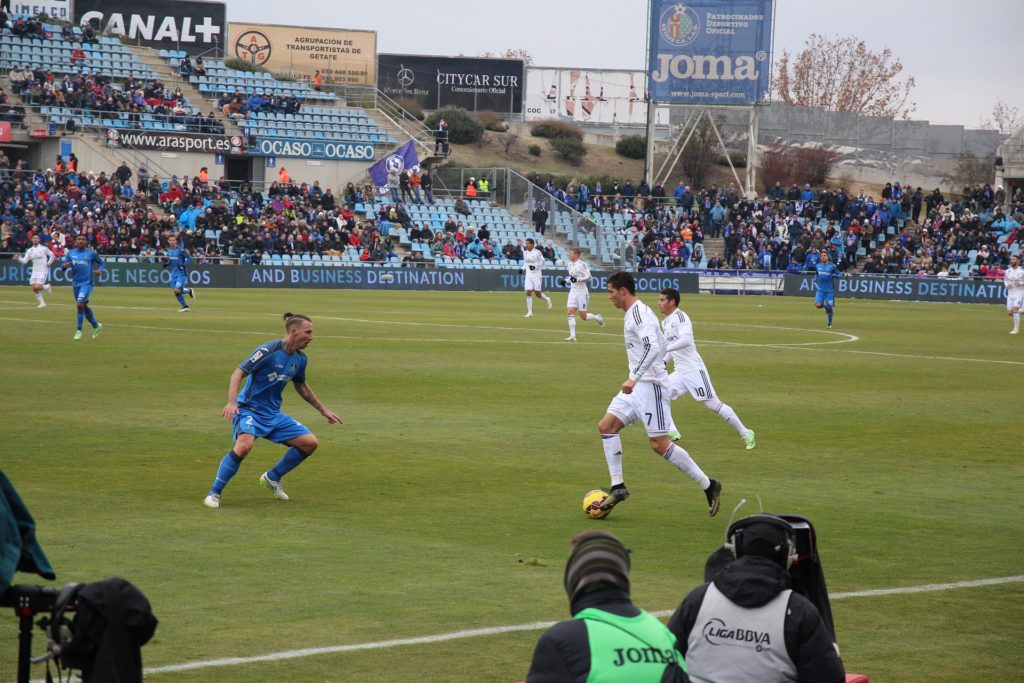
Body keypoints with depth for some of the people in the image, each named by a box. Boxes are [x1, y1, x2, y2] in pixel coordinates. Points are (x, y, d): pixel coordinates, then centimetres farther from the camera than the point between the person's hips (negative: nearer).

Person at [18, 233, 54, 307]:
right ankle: (42, 303, 12)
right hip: (34, 272, 5)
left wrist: (49, 263, -4)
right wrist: (19, 258, -18)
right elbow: (24, 261, 0)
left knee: (37, 287, -18)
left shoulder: (43, 248, -6)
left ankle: (47, 286, 14)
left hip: (43, 271, -5)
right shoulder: (30, 250, 5)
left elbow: (52, 255, 6)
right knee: (34, 289, -1)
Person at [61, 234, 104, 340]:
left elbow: (101, 262, 11)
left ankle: (79, 330, -10)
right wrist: (66, 265, -19)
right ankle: (96, 325, 34)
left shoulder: (91, 253, -2)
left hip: (87, 283, -5)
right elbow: (63, 265, 5)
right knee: (84, 307, 14)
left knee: (80, 304, -19)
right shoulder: (70, 253, 7)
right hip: (76, 283, 5)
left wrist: (99, 270, -9)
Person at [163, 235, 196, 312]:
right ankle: (185, 306, 16)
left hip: (181, 273, -7)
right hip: (173, 273, 7)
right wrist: (165, 262, -4)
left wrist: (184, 265, -23)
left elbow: (189, 257, -13)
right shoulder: (169, 251, 9)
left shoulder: (180, 250, -12)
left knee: (177, 290, -16)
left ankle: (189, 290, 13)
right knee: (175, 292, 3)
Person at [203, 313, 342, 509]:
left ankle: (272, 477, 18)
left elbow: (301, 386, 23)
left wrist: (323, 410, 27)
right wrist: (232, 402, -33)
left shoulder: (300, 359, 4)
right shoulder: (268, 351, -18)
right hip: (249, 410, -7)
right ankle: (214, 493, -19)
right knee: (244, 445, -34)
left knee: (310, 442, -2)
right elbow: (238, 373, -19)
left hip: (273, 415, 7)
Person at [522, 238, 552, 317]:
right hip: (528, 274, 4)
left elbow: (542, 262, -5)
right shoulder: (525, 253, 5)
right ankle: (530, 312, -3)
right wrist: (523, 268, 3)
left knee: (538, 294, 0)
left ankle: (547, 299, 34)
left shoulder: (537, 252, -10)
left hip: (537, 274, -4)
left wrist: (535, 266, -19)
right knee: (528, 292, -7)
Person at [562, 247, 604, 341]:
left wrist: (577, 279, -28)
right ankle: (572, 336, -9)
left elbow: (588, 277, -17)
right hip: (573, 292, 7)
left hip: (582, 293, -7)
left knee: (583, 316, -1)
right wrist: (566, 281, 7)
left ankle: (598, 318, 29)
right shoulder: (570, 264, 9)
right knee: (570, 312, -9)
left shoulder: (581, 265, -14)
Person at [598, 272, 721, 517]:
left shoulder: (638, 312, -15)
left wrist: (633, 377, -32)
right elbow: (658, 346, 26)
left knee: (659, 444, -10)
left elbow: (652, 347, -28)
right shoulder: (635, 312, 17)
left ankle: (708, 485, -2)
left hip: (650, 385, -10)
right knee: (606, 426, 3)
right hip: (638, 385, 10)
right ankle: (618, 487, 3)